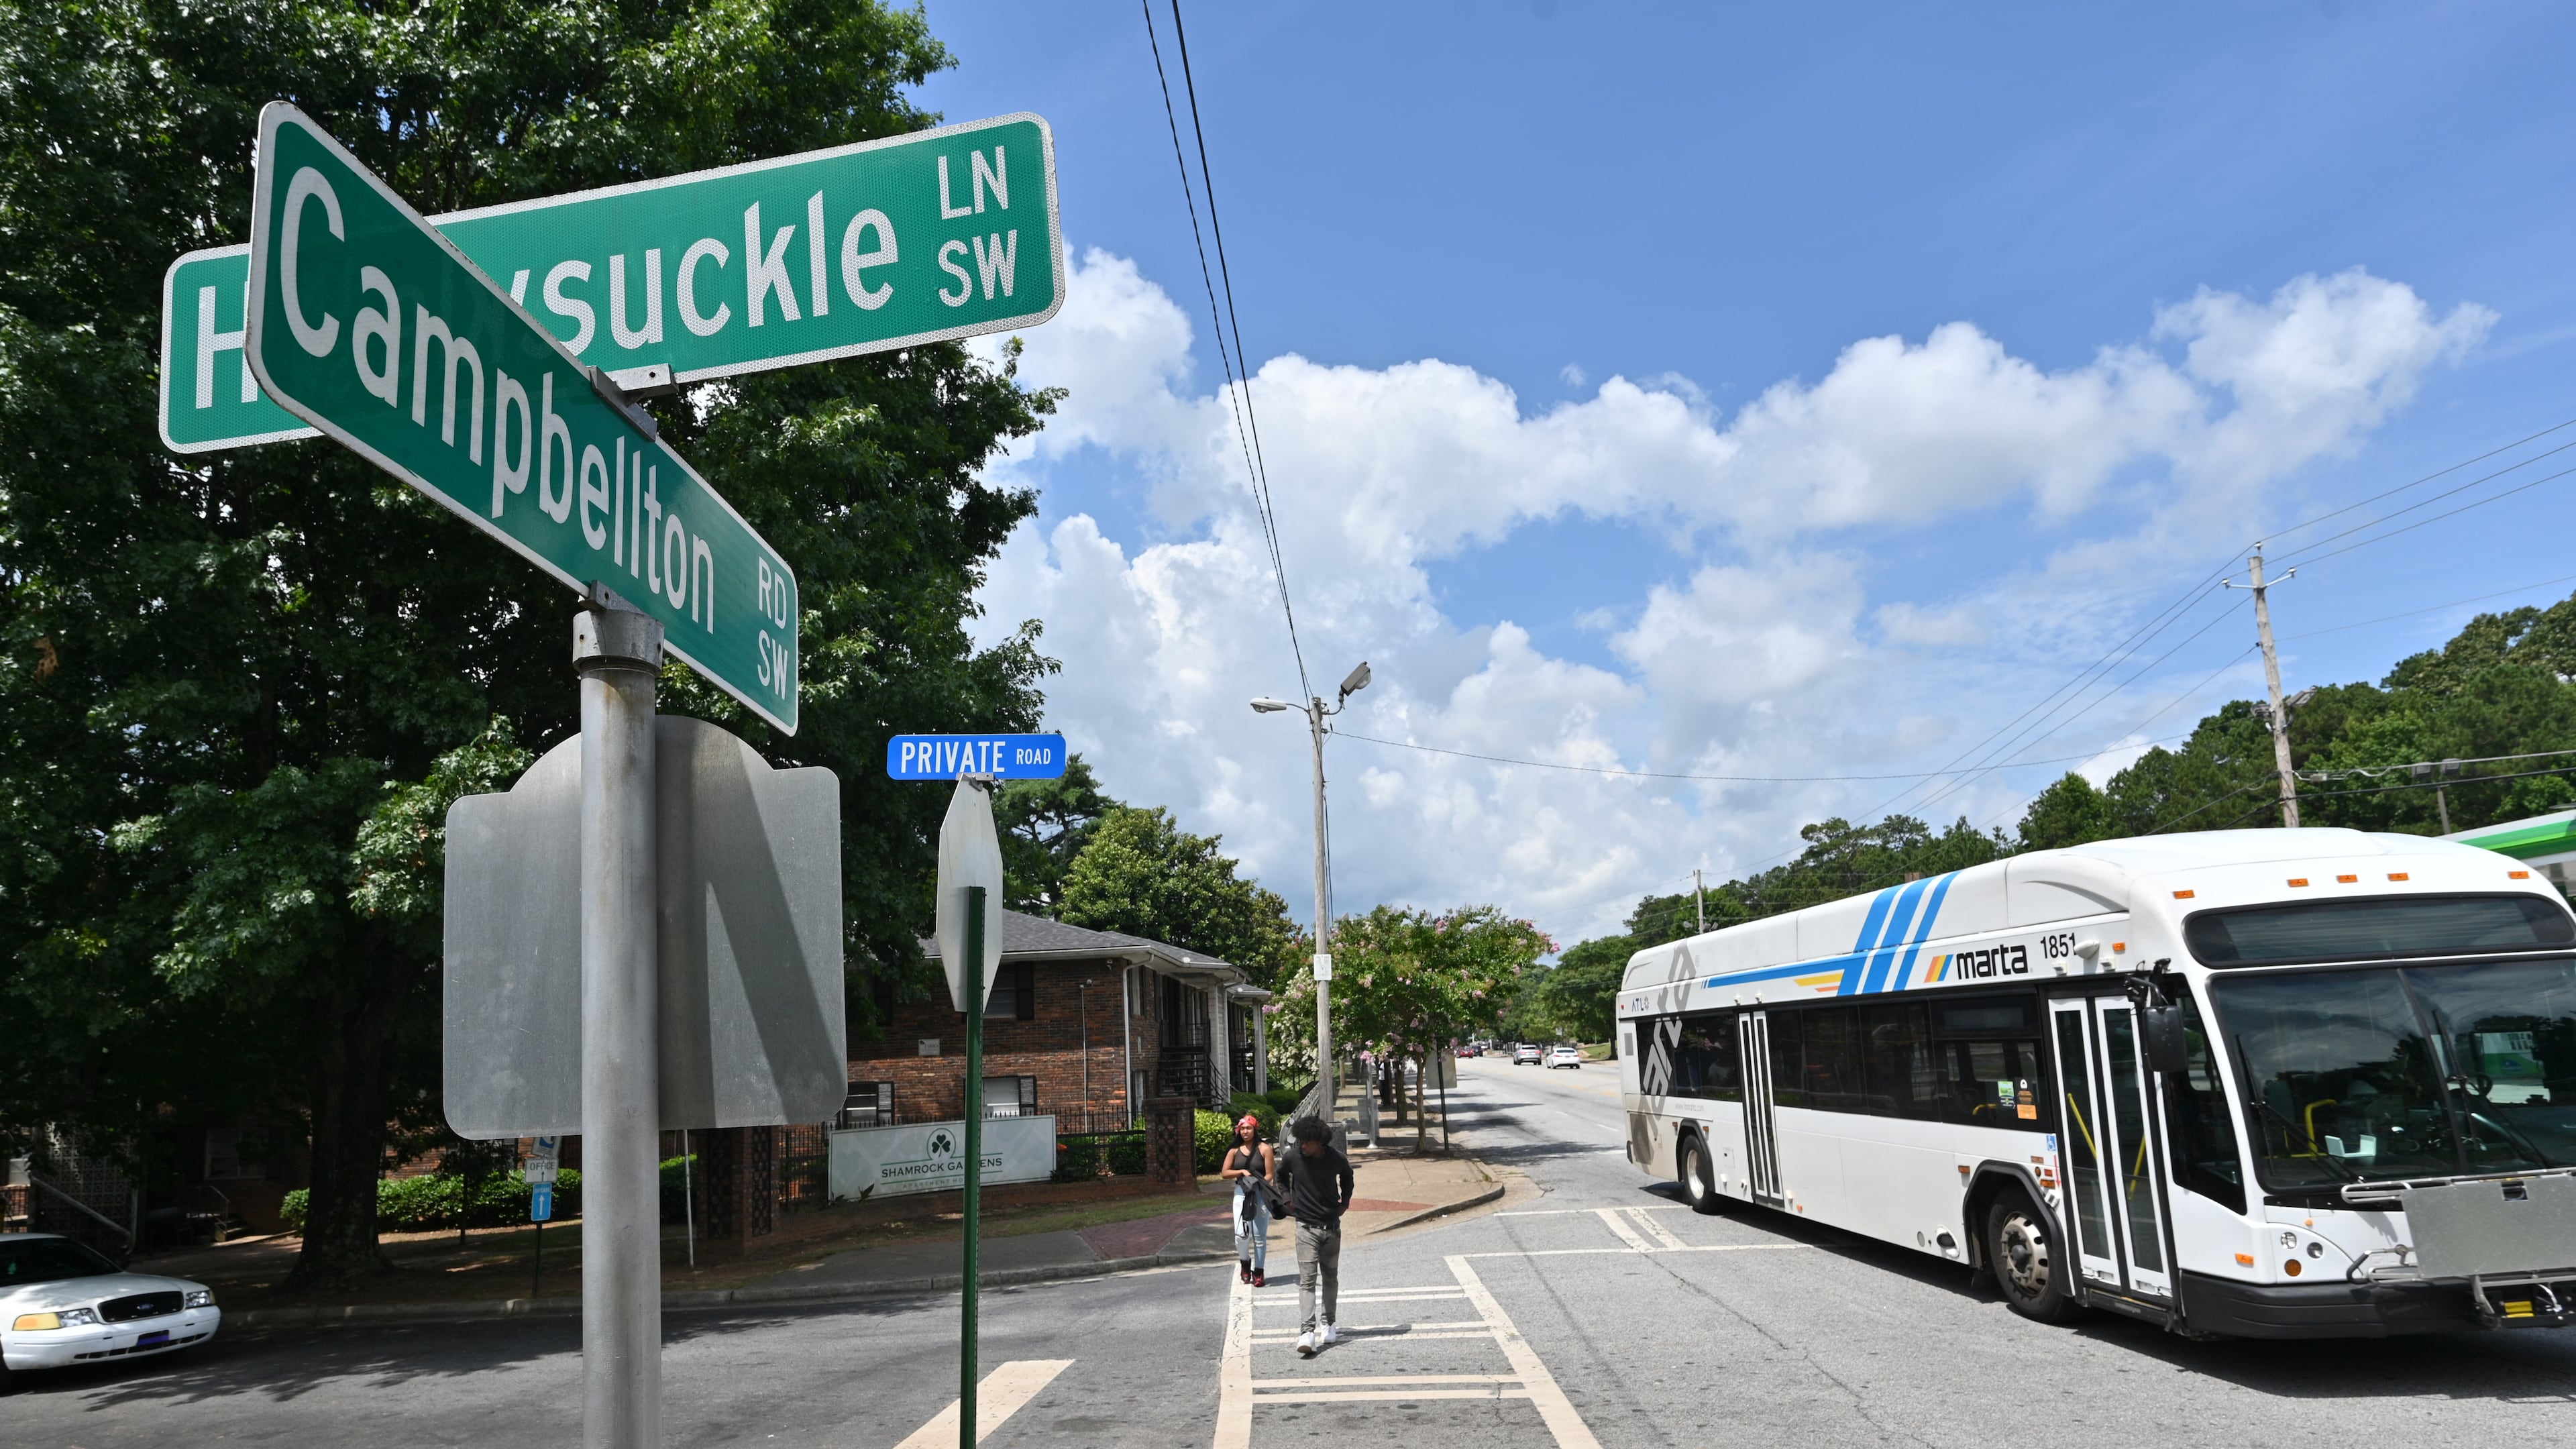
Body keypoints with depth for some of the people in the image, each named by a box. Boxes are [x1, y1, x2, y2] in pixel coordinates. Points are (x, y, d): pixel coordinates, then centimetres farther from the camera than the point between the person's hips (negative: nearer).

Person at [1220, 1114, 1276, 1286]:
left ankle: (1259, 1272, 12)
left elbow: (1270, 1175, -5)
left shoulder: (1264, 1149, -2)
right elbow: (1225, 1173, 7)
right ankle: (1245, 1263, 19)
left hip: (1260, 1195, -2)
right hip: (1241, 1194, 2)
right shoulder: (1234, 1150, 8)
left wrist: (1256, 1183, -22)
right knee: (1241, 1234, -8)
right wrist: (1242, 1172, -8)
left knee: (1259, 1236, 1)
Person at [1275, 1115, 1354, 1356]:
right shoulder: (1293, 1158, -10)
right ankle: (1307, 1331, -18)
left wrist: (1345, 1201, 13)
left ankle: (1327, 1323, 27)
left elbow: (1347, 1177, 17)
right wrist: (1288, 1198, 6)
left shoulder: (1337, 1160, -8)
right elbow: (1281, 1176, 14)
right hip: (1306, 1227, -2)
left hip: (1332, 1226, 2)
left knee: (1330, 1277, 12)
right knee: (1307, 1279, -12)